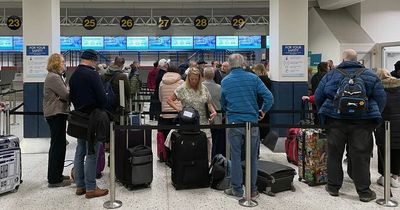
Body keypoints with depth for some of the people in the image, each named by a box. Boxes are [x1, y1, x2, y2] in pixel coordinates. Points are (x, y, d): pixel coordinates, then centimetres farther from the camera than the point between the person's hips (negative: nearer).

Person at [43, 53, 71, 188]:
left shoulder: (55, 76, 18)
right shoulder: (53, 77, -15)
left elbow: (62, 94, 15)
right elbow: (66, 95, -20)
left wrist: (70, 92, -2)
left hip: (57, 113, 11)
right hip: (56, 114, -11)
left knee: (59, 145, 16)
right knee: (57, 145, -5)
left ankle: (56, 175, 27)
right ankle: (54, 179, 2)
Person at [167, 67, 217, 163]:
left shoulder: (203, 88, 10)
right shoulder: (182, 88, 0)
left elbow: (209, 103, 14)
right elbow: (169, 100, 0)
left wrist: (213, 111, -4)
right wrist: (178, 108, -14)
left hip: (203, 122, 3)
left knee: (208, 142, -2)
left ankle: (207, 163, 12)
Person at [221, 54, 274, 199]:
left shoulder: (225, 81, 2)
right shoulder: (253, 78, -1)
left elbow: (222, 103, 11)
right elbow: (269, 97, -8)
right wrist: (263, 111, 8)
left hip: (234, 122, 0)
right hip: (252, 121, 0)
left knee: (236, 156, 8)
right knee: (252, 157, 9)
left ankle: (237, 189, 15)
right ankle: (252, 190, 18)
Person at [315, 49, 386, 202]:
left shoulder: (331, 75, 5)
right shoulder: (370, 75, 5)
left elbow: (318, 97, 5)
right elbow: (381, 98, 3)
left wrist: (325, 112, 20)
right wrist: (374, 116, 15)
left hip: (335, 120, 1)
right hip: (362, 121, 0)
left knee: (334, 154, 9)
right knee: (361, 156, 4)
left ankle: (333, 187, 19)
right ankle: (364, 192, 12)